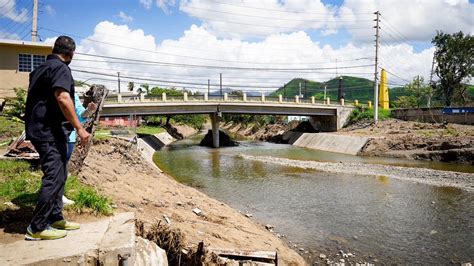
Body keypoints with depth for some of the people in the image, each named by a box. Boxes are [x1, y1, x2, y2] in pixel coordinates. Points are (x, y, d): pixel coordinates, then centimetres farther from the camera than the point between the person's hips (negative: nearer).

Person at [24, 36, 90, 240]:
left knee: (59, 176, 15)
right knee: (54, 178, -7)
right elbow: (62, 97, -24)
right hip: (51, 132, -10)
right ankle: (37, 228, -2)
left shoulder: (40, 69, 19)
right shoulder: (60, 68, -11)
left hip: (40, 129, 10)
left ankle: (55, 218, 22)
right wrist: (79, 128, -25)